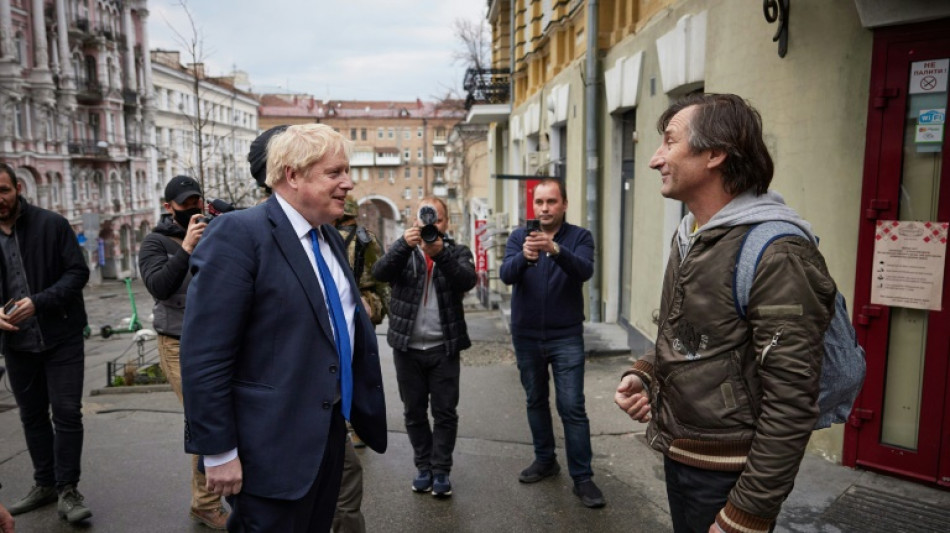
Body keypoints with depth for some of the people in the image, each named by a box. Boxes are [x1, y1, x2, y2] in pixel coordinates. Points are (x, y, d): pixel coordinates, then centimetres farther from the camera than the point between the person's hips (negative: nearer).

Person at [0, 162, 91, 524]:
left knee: (67, 413, -3)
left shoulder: (51, 225, -8)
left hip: (61, 337, -4)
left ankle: (67, 490, 9)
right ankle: (44, 484, 30)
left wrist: (38, 302, -22)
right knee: (32, 416, 15)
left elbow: (78, 273, -10)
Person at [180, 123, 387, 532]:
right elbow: (204, 357, -20)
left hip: (330, 430, 8)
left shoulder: (329, 236, 9)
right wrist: (218, 452, -18)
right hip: (272, 445, -8)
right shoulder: (238, 234, -17)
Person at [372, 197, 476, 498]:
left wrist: (441, 253, -33)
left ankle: (441, 471, 15)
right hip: (407, 347, 1)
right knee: (414, 412, 10)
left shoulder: (458, 252, 4)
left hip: (445, 348, -1)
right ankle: (423, 467, 24)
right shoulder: (403, 251, 6)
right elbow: (380, 273, -14)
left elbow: (468, 280, -17)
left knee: (445, 412, 3)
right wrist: (405, 244, -30)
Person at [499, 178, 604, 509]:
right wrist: (524, 256, -39)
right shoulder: (518, 237, 0)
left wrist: (555, 249, -43)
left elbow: (585, 271, -24)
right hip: (526, 336, 3)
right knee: (536, 401, 15)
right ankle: (545, 460, 31)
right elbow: (506, 275, -16)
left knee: (572, 407, -4)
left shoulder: (579, 237, -5)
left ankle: (582, 477, 6)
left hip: (566, 337, -3)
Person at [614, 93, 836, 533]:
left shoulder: (776, 254, -22)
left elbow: (790, 404, -23)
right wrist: (644, 373, -1)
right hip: (678, 455, 8)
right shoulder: (689, 236, 6)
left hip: (727, 474, -8)